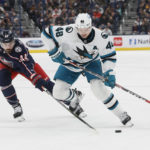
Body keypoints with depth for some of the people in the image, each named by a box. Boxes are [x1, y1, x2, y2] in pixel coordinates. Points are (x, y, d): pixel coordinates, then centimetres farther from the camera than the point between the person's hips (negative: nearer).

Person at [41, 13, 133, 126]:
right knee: (58, 92, -6)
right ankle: (74, 98, 31)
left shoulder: (101, 37, -28)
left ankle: (121, 114, -10)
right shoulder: (68, 32, -32)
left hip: (91, 62, -1)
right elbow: (47, 33, -20)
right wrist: (55, 52, -22)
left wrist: (109, 73, -28)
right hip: (70, 62, 1)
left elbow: (109, 55, -15)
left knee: (99, 88, -23)